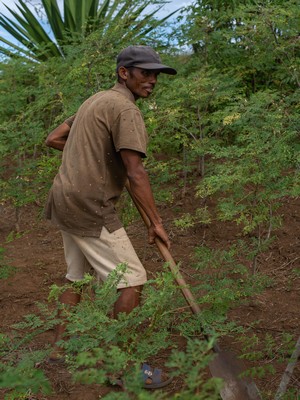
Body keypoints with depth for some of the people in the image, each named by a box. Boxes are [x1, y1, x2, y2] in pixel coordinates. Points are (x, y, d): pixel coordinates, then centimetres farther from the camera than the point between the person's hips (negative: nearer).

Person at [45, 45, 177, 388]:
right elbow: (136, 174, -20)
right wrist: (156, 223, -16)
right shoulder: (126, 109, -14)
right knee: (131, 279, -6)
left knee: (76, 276, 20)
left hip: (65, 200, 10)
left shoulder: (95, 101, 16)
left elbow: (53, 139, 21)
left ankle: (59, 348, 30)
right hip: (89, 206, -10)